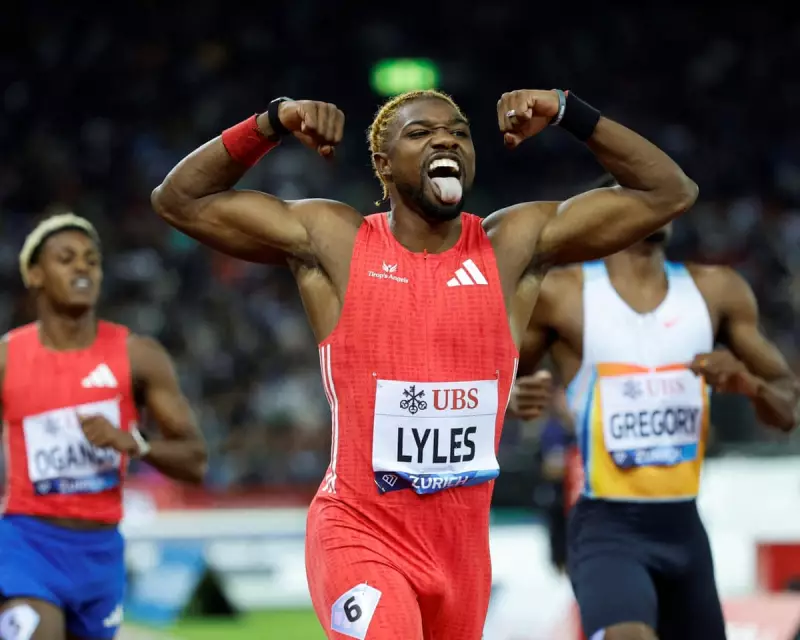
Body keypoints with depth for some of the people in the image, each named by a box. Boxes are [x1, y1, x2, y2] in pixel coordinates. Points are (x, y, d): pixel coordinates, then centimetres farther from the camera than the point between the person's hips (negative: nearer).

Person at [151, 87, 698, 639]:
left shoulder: (515, 245, 1)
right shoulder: (332, 242, -3)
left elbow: (669, 193, 2)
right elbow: (179, 200, 0)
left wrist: (569, 113, -6)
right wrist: (272, 124, -11)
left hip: (463, 547, 4)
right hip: (360, 537, -4)